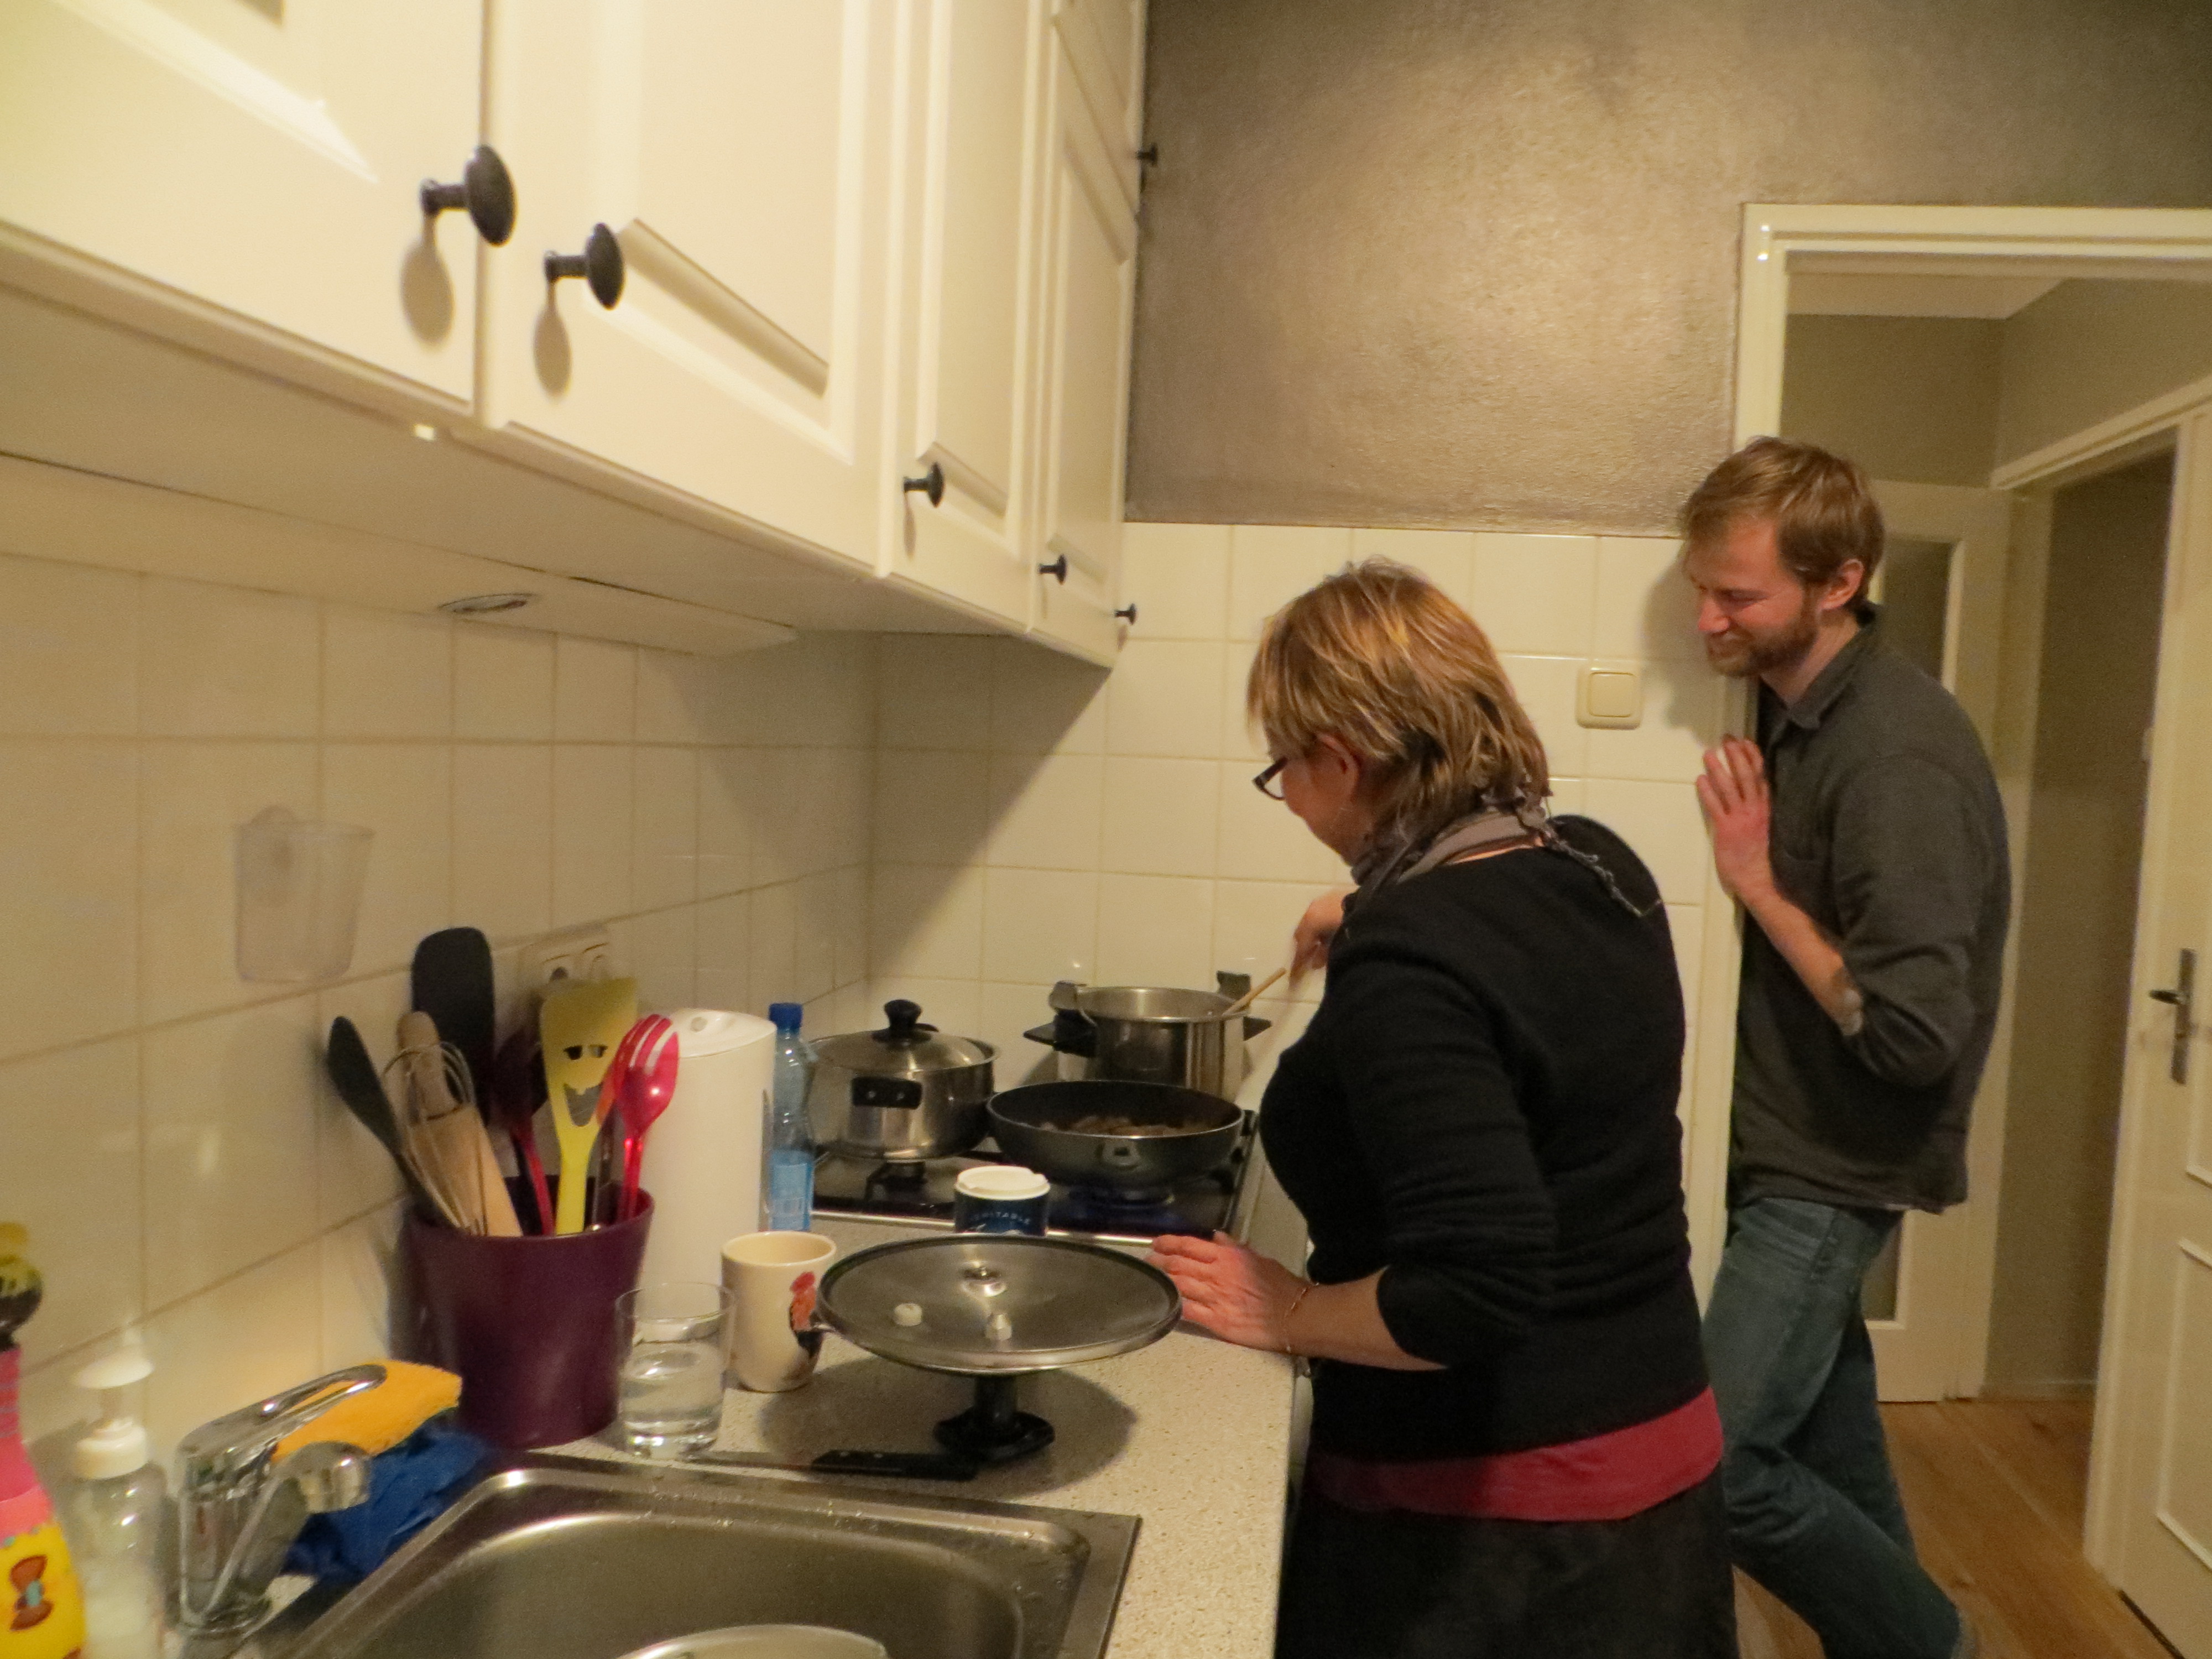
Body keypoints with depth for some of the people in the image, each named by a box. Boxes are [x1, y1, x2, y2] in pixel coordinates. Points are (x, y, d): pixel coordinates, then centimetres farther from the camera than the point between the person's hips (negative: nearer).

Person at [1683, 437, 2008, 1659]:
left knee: (1718, 1467, -6)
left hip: (1830, 1169, -8)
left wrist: (1760, 887, -20)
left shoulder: (1897, 754, -23)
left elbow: (1915, 1032, -26)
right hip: (1783, 1148, 8)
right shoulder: (1787, 706, 3)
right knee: (1827, 1452, 20)